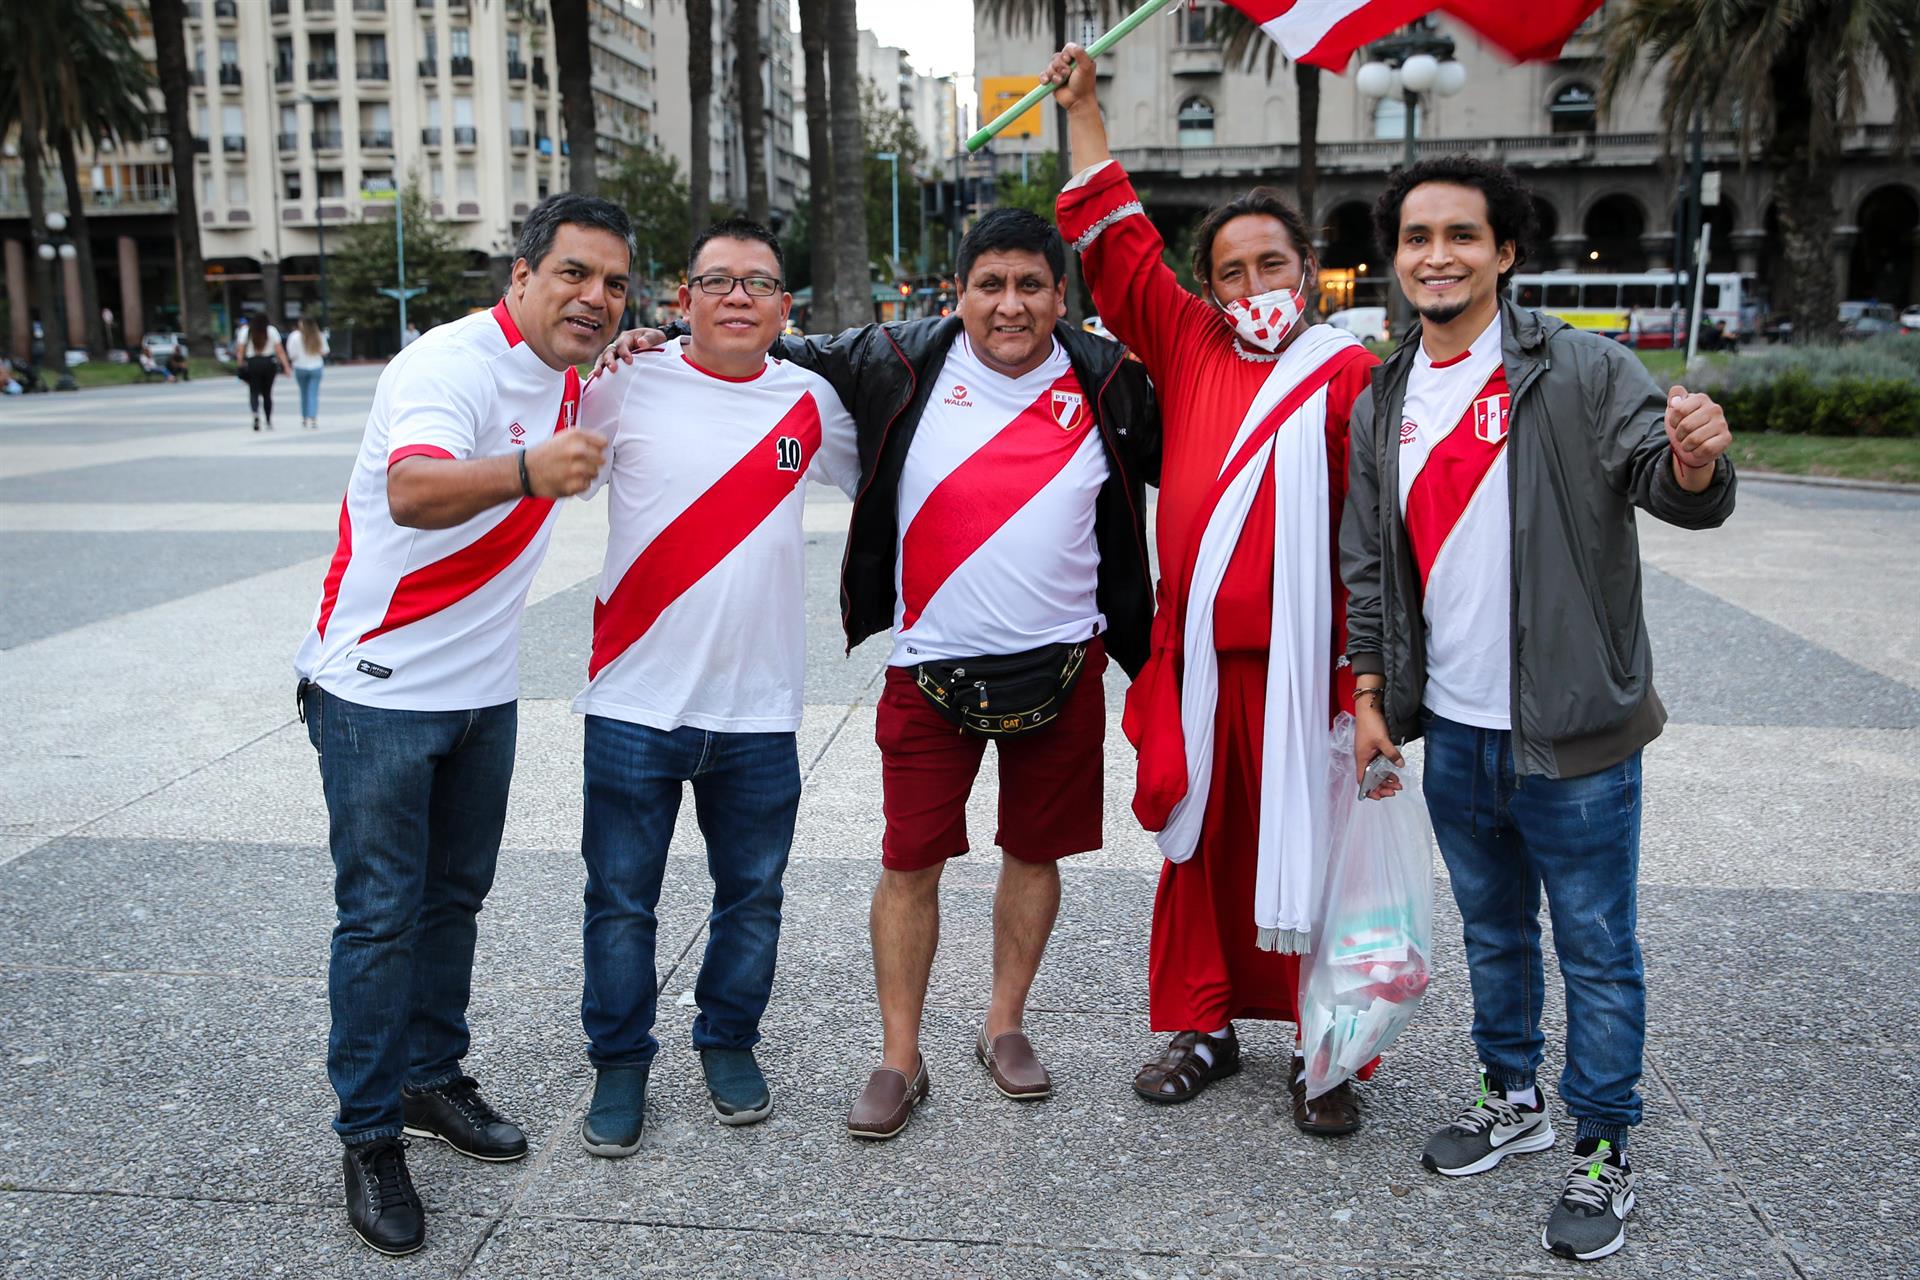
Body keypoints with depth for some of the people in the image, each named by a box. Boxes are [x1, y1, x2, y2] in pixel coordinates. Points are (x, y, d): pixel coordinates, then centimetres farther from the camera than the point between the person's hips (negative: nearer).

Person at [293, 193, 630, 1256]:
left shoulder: (562, 375, 4)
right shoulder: (452, 363, -21)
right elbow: (412, 490, -41)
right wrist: (528, 471, -60)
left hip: (483, 688, 8)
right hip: (378, 687, -8)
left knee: (455, 896, 17)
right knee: (381, 915, -1)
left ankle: (431, 1078, 32)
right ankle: (368, 1137, 11)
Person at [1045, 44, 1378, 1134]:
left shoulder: (1350, 374, -5)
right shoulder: (1190, 349, 9)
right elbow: (1120, 247, 15)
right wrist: (1083, 110, 14)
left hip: (1299, 663, -4)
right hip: (1197, 663, 5)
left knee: (1311, 850, 4)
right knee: (1201, 848, 13)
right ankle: (1205, 1027, 29)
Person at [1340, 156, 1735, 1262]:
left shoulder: (1581, 371, -9)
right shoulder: (1384, 404, 7)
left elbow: (1666, 483, -15)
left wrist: (1695, 459, -39)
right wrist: (1372, 695, 9)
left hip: (1573, 736, -5)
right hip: (1453, 731, 5)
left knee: (1598, 951, 7)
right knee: (1492, 931, 20)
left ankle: (1606, 1153, 24)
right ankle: (1514, 1098, 39)